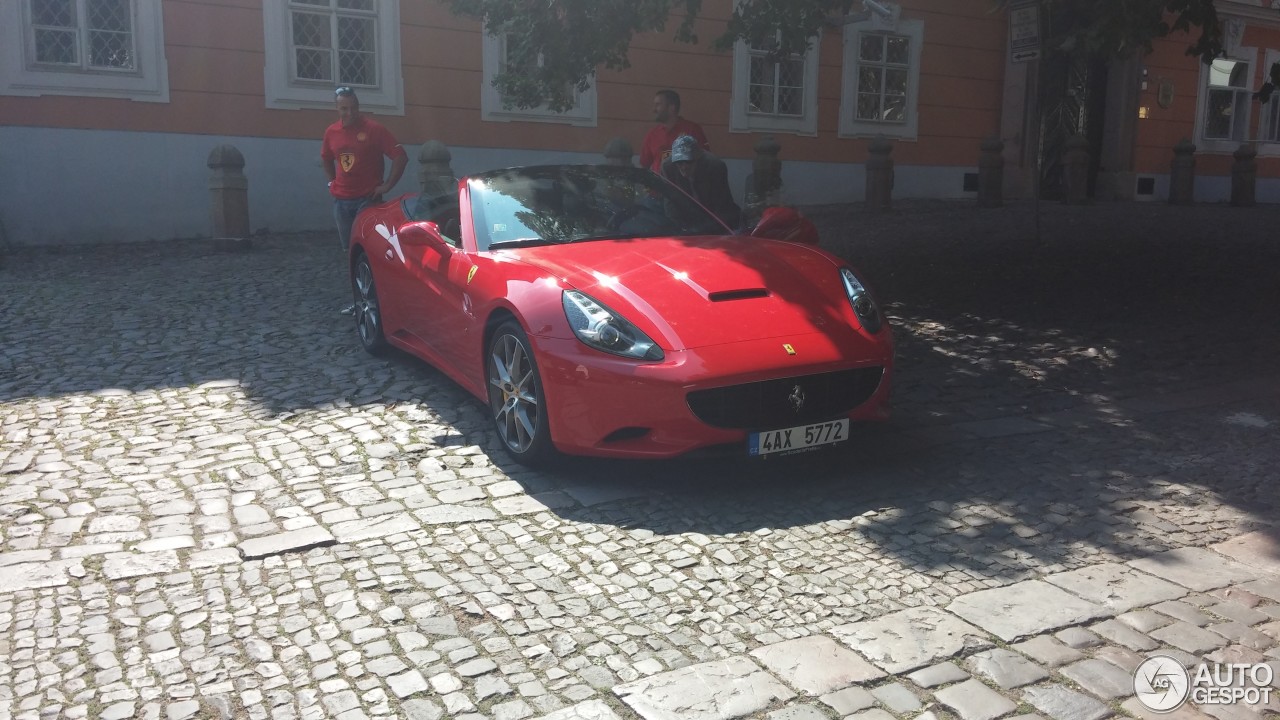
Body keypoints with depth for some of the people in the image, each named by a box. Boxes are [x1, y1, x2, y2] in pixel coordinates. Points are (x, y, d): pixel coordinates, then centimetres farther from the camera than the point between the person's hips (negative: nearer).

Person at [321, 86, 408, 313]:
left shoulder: (374, 129, -9)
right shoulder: (331, 132, 7)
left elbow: (400, 156, -11)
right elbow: (326, 159, 25)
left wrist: (387, 185, -12)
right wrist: (332, 182, 14)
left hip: (367, 199, -5)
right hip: (341, 201, 5)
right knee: (350, 251, 10)